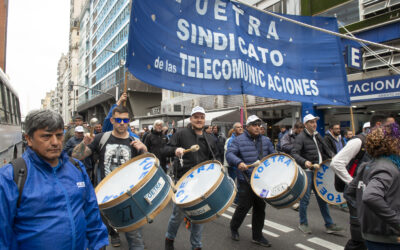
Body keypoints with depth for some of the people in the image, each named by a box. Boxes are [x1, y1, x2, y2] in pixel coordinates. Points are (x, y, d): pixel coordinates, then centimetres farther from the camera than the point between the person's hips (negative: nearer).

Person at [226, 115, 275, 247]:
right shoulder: (239, 140, -4)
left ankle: (257, 236, 28)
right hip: (246, 180, -5)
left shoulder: (265, 141, 11)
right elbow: (229, 154, -13)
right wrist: (238, 162, -32)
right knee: (244, 206, -1)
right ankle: (234, 228, 28)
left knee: (260, 207, 11)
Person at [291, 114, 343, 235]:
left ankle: (329, 225, 22)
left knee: (322, 198, 12)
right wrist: (304, 162, -35)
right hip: (307, 171, -7)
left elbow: (325, 149, 25)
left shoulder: (317, 136, 14)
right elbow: (294, 153, -19)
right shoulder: (301, 137, -9)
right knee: (305, 198, 1)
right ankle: (303, 224, 18)